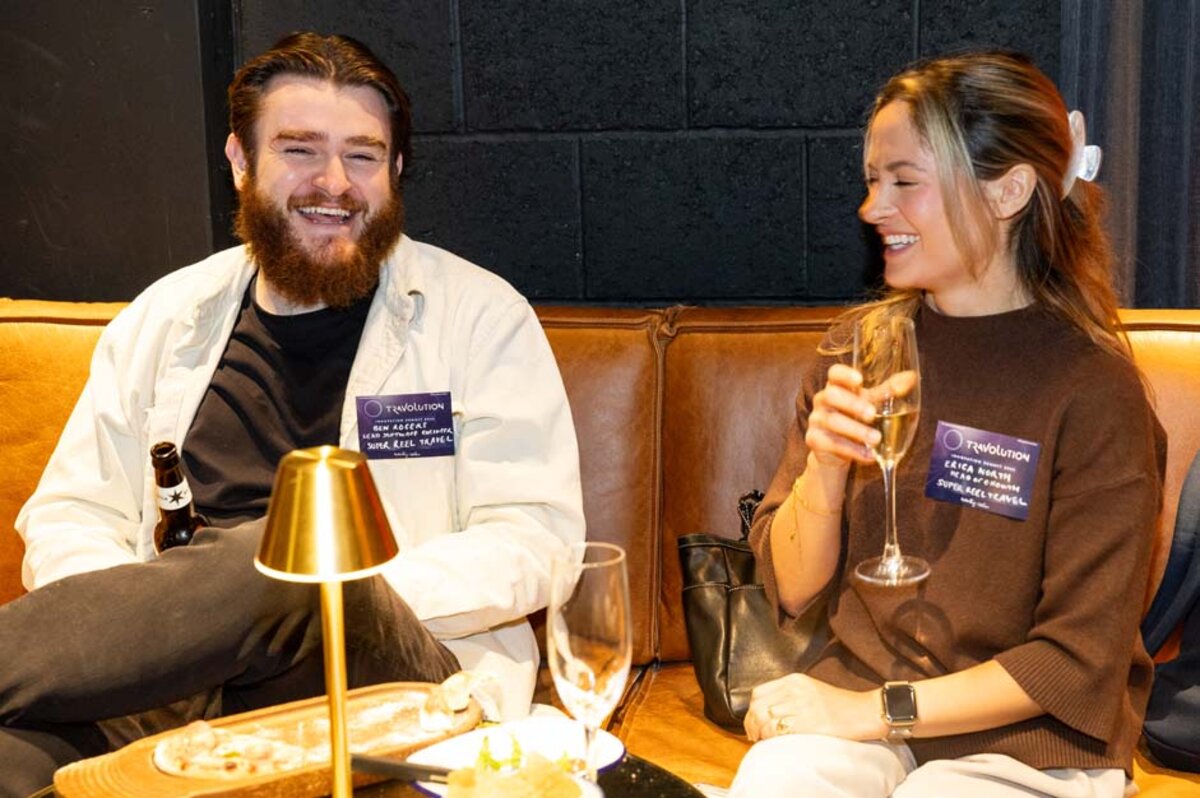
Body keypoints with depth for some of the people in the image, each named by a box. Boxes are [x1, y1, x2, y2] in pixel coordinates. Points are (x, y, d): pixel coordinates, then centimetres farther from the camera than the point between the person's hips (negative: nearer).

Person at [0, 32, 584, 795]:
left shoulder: (480, 316, 5)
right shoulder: (165, 319, 15)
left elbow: (536, 540, -2)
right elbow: (69, 518, 14)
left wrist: (345, 601, -17)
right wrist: (137, 619, -10)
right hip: (171, 679, 1)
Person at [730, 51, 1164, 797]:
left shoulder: (1093, 389, -11)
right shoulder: (858, 344, 2)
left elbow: (1081, 658, -9)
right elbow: (792, 588, 2)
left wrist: (878, 711, -13)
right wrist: (823, 468, -16)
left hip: (1026, 736, -2)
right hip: (856, 685, 3)